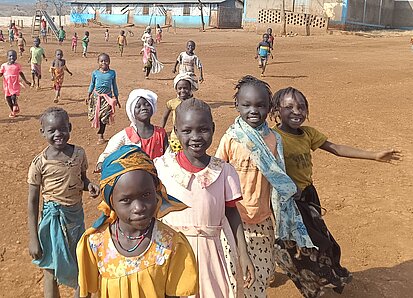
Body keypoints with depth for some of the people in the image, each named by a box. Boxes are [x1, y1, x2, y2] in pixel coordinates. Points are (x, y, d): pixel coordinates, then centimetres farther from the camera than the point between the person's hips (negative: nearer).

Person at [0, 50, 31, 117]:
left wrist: (25, 81, 18)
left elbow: (21, 73, 15)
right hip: (7, 85, 2)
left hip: (15, 85, -2)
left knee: (13, 96, -19)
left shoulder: (17, 66, 2)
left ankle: (15, 107, 9)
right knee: (8, 98, 7)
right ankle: (12, 111, 24)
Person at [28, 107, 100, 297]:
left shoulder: (79, 153, -6)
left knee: (80, 263, 19)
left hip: (76, 214, 4)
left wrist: (89, 186, -12)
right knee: (51, 269, 7)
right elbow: (33, 202, -10)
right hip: (53, 217, -3)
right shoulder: (39, 163, -15)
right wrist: (33, 239, -10)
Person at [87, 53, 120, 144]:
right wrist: (88, 96, 10)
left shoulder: (112, 73, 0)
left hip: (107, 97, -1)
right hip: (96, 96, 1)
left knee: (104, 117, -4)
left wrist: (116, 98, 10)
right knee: (96, 116, 1)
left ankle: (100, 135, 8)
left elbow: (114, 86, 8)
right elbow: (92, 85, 10)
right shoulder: (95, 73, 0)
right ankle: (100, 134, 18)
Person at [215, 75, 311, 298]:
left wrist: (283, 220, 10)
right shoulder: (230, 139, -9)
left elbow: (279, 181, 8)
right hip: (236, 218, -3)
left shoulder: (274, 140, 0)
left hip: (263, 220, 3)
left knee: (264, 272, 13)